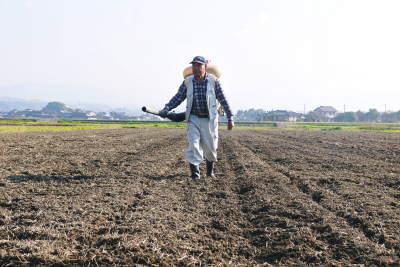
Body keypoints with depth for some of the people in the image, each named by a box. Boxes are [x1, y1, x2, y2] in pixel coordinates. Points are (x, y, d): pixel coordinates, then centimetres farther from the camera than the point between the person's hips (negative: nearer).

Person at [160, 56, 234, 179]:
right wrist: (165, 109, -14)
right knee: (193, 146, -11)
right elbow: (178, 97, 0)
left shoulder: (213, 81, -9)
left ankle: (210, 170, 34)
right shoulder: (188, 81, -3)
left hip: (209, 119, -1)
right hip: (194, 119, 1)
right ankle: (195, 175, -10)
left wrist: (230, 118, -5)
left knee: (210, 147, 8)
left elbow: (223, 100, -6)